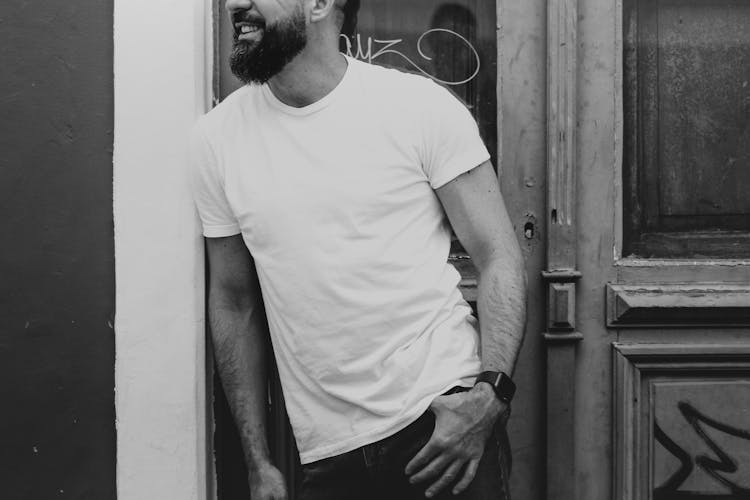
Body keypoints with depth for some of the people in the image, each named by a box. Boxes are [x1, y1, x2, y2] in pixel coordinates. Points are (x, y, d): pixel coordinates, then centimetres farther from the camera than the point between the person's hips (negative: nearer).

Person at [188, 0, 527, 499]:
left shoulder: (421, 106, -7)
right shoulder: (217, 137, 3)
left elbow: (499, 257, -4)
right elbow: (234, 303, 9)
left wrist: (489, 393, -19)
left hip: (444, 415, -3)